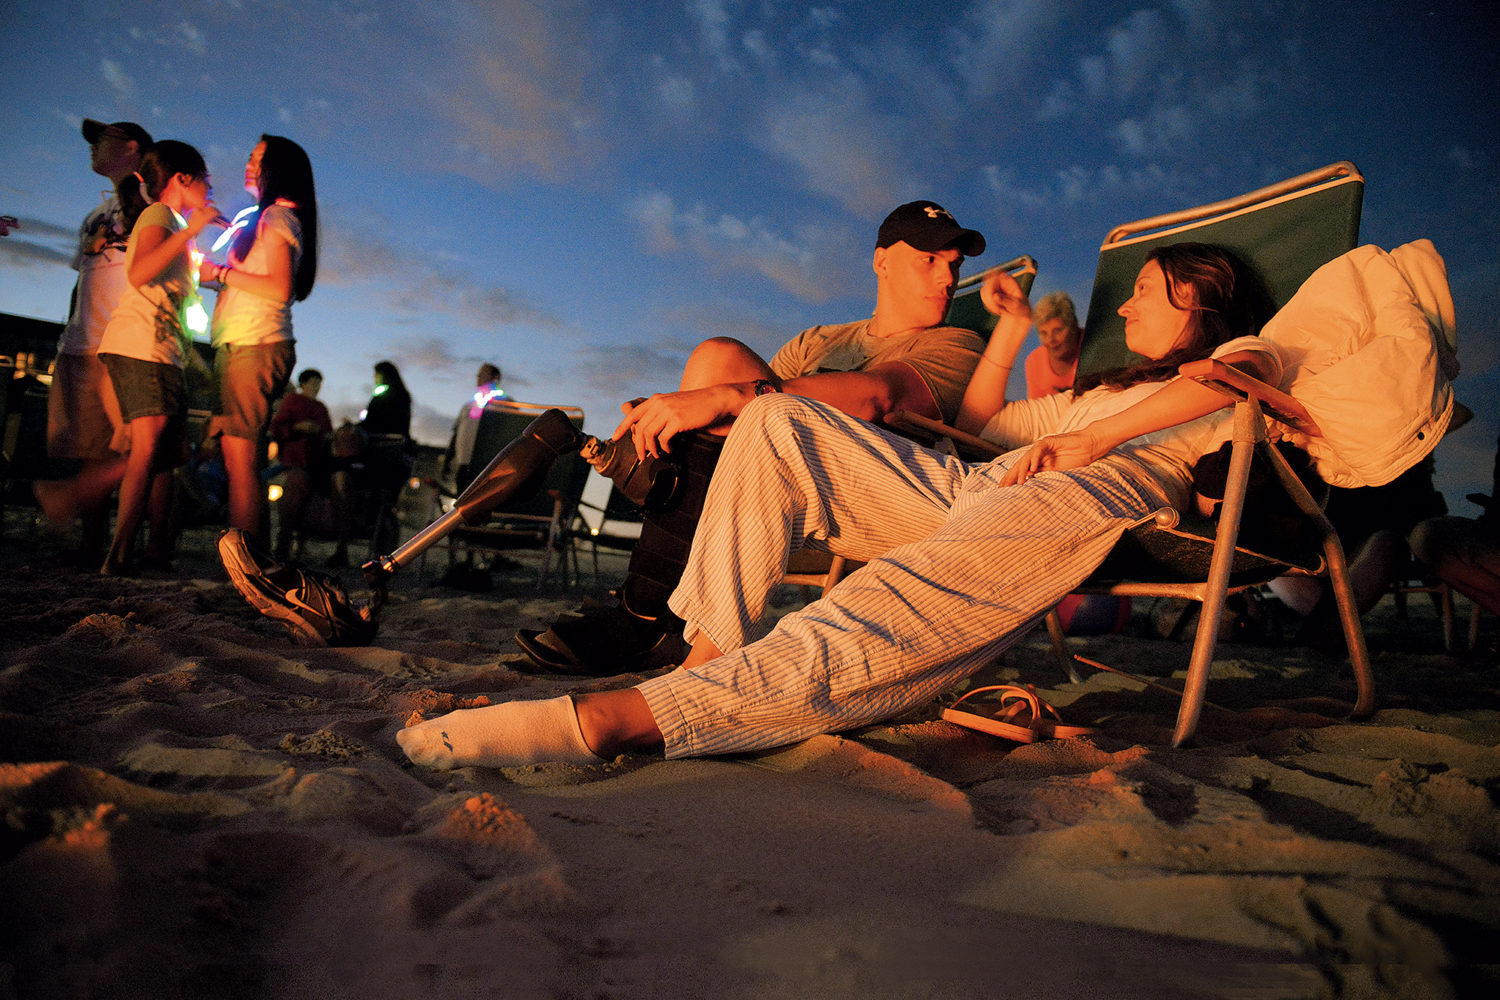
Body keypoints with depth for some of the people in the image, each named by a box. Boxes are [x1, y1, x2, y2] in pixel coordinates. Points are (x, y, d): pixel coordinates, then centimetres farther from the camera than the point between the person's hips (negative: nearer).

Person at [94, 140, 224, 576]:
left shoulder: (174, 224, 29)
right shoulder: (158, 215, -1)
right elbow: (138, 274, -20)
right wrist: (190, 230, -22)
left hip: (163, 351, 10)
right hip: (140, 346, -10)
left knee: (165, 452, 5)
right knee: (149, 446, -19)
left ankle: (159, 550, 5)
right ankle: (120, 553, -22)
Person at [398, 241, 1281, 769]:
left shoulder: (1235, 353, 23)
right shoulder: (1100, 388, 43)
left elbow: (1256, 367, -5)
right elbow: (977, 422, 44)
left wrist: (1090, 438, -14)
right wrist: (1011, 328, 42)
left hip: (1087, 496, -8)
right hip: (972, 485, 8)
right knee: (778, 423, -6)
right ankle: (713, 657, -22)